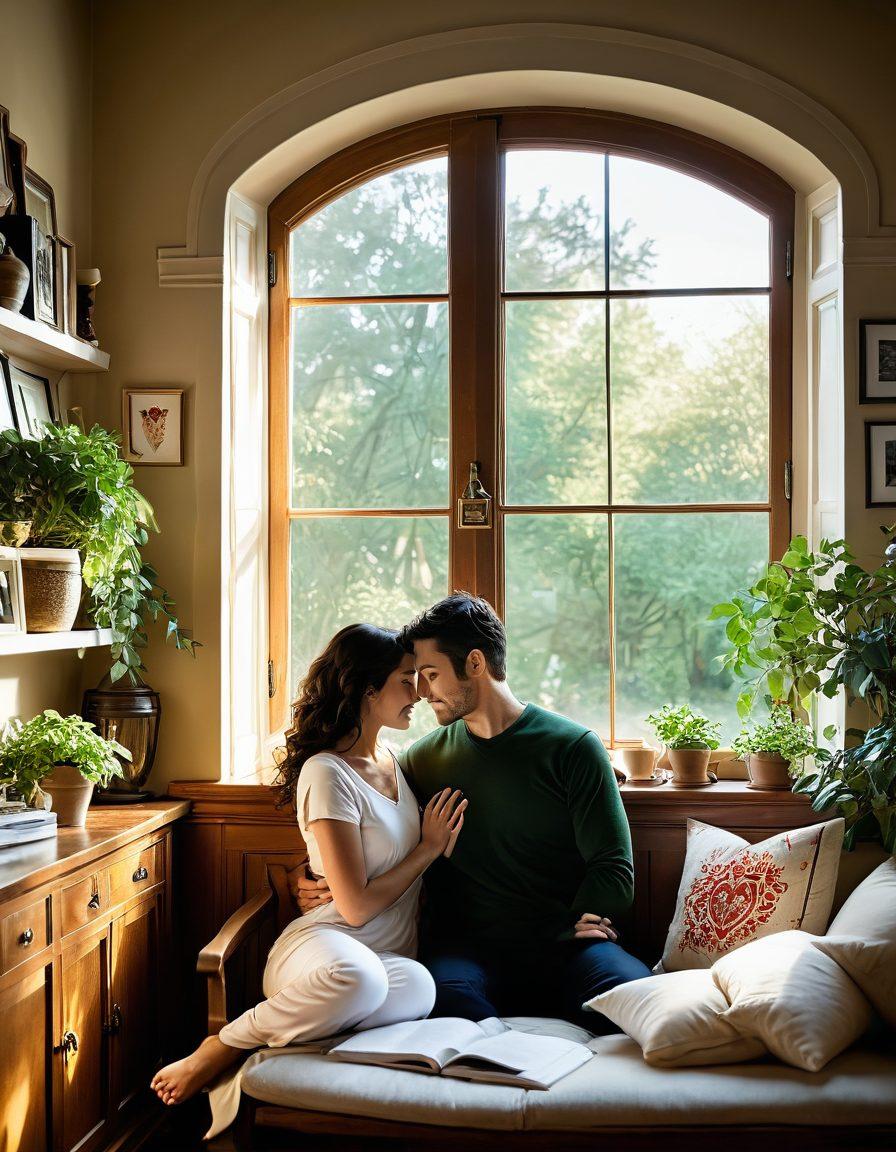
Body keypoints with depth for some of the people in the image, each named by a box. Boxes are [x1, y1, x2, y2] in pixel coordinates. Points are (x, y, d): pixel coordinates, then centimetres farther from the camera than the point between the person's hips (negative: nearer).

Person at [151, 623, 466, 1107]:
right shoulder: (327, 773, -11)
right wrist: (427, 849, -3)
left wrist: (443, 844, 7)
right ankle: (221, 1048, -19)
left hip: (388, 954, 5)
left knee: (417, 988, -34)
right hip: (325, 943, -5)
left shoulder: (393, 762, 16)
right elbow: (356, 906, -14)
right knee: (357, 976, -44)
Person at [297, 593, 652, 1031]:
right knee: (443, 990, -36)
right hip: (466, 949, 1)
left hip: (564, 947, -1)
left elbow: (613, 869, 1)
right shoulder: (422, 760, 14)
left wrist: (564, 934, -12)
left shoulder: (574, 747, 4)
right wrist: (312, 886, 1)